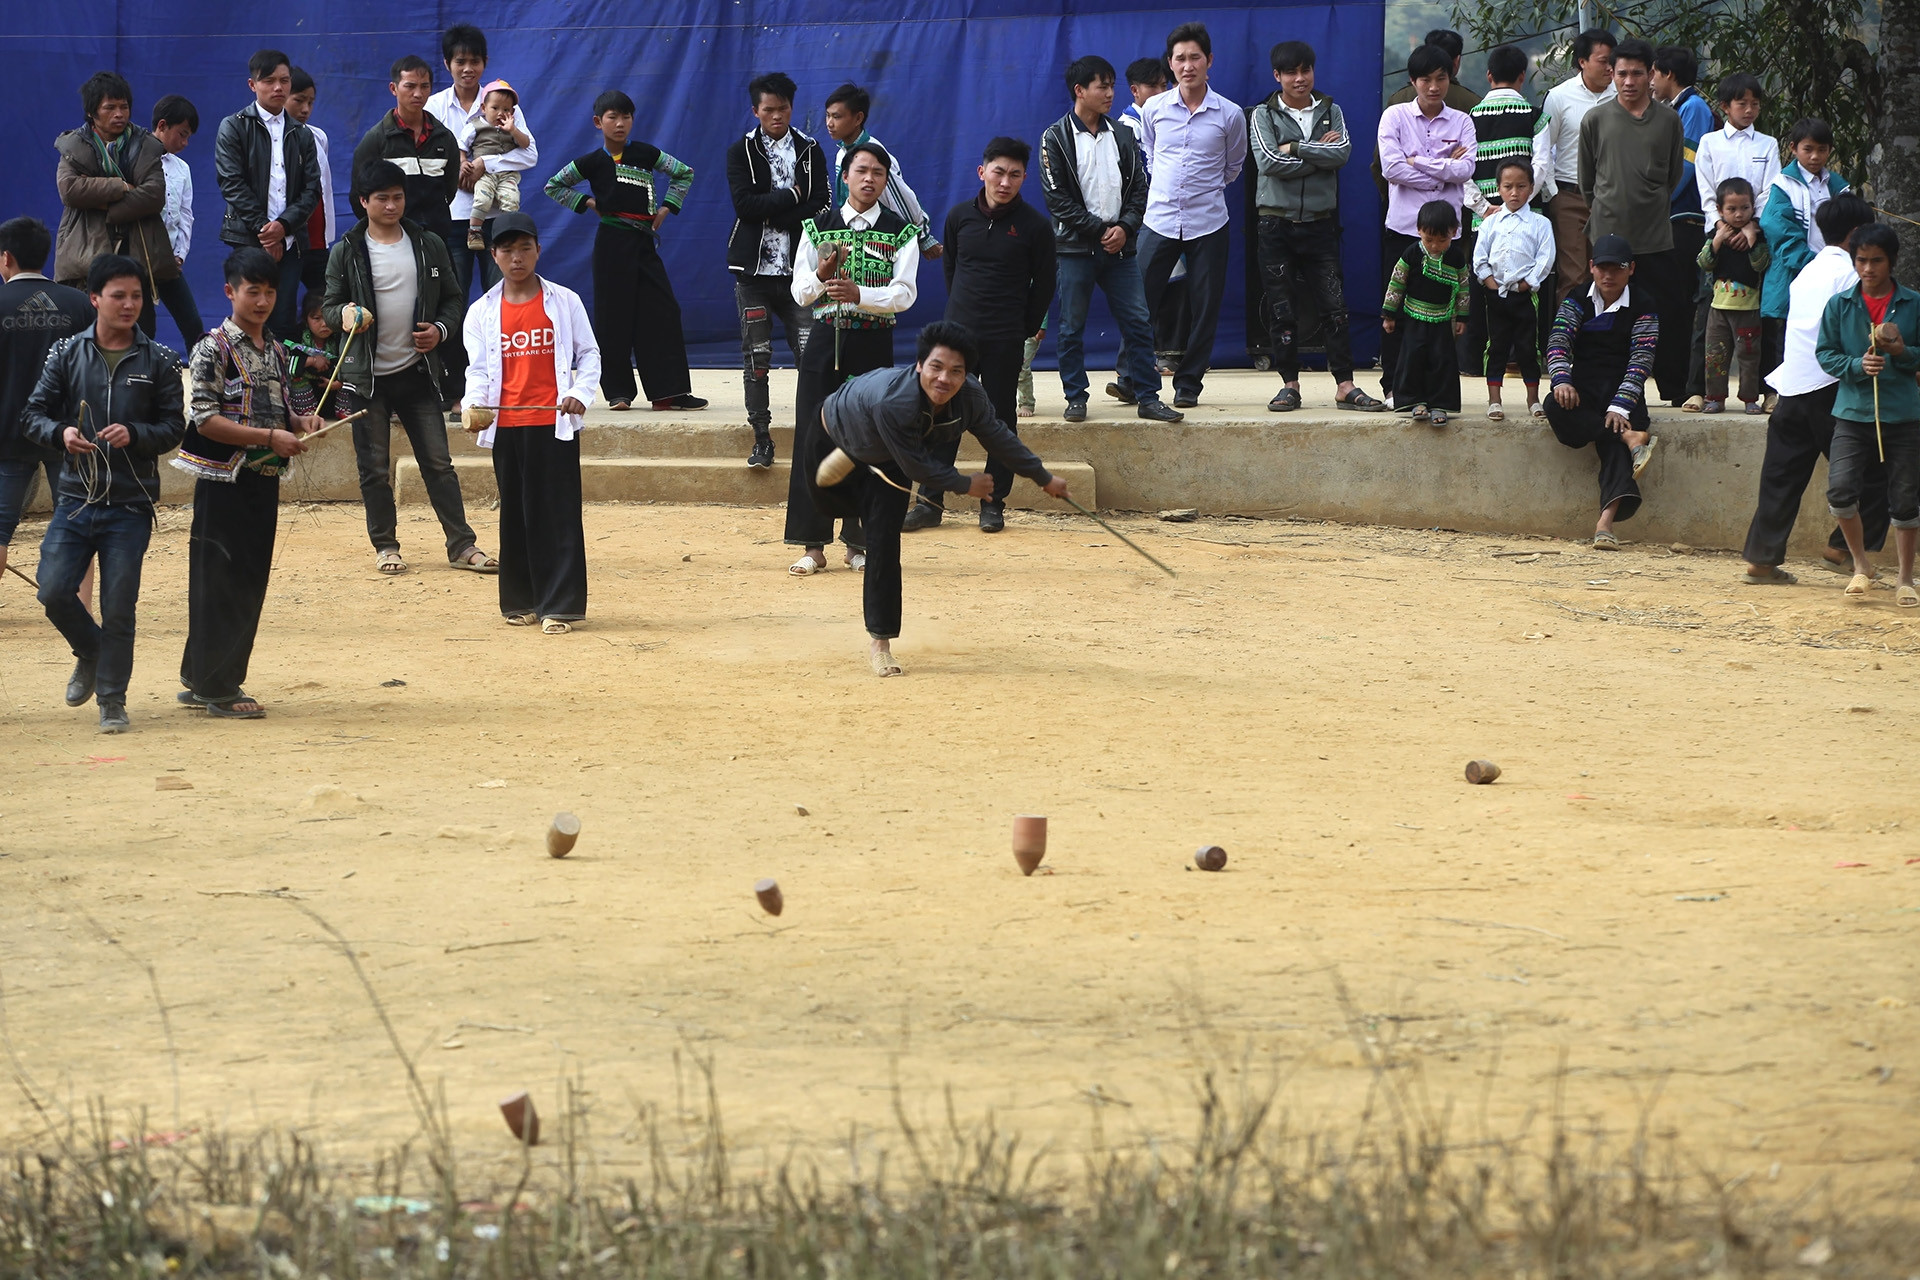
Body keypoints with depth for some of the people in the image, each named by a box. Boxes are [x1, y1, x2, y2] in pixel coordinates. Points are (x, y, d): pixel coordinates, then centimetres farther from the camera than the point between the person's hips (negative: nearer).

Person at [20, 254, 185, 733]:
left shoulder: (159, 362, 3)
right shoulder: (66, 354, 5)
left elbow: (174, 425, 3)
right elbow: (33, 414, 6)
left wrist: (134, 434, -17)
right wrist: (61, 433, -15)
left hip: (131, 505, -1)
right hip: (76, 496, 1)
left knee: (118, 608, -3)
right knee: (54, 591, -7)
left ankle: (112, 699, 10)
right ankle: (90, 653, 23)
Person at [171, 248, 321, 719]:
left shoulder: (276, 352, 13)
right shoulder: (214, 349, -10)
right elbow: (206, 420, -17)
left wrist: (301, 421, 0)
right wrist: (271, 437, -22)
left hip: (265, 482, 8)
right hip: (224, 481, -8)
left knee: (251, 581, 10)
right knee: (221, 584, -4)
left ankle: (202, 679, 19)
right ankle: (215, 687, 1)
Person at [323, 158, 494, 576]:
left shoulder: (429, 245, 6)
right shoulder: (347, 252, -1)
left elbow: (452, 299, 13)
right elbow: (329, 307, 2)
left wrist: (441, 329, -7)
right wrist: (344, 314, -21)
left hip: (417, 371, 1)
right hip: (367, 377, -1)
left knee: (438, 462, 2)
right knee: (374, 469, 4)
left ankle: (462, 545, 5)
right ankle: (385, 546, 16)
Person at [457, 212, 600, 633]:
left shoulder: (564, 302, 4)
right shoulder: (482, 312, 8)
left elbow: (588, 354, 7)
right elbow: (478, 368, 6)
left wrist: (581, 393, -10)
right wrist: (474, 404, -13)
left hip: (554, 424, -2)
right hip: (506, 425, 2)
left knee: (559, 513, -4)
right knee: (515, 514, 8)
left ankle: (559, 606, -1)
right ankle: (520, 602, 17)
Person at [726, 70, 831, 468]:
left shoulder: (810, 151, 7)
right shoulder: (740, 153, 5)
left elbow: (820, 207, -4)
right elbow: (744, 203, -9)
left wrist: (770, 213, -12)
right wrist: (792, 196, -9)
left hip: (798, 268, 0)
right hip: (754, 268, 0)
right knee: (756, 356, 1)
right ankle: (761, 437, 7)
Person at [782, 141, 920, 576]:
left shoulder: (901, 232, 4)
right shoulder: (818, 227, 8)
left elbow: (904, 294, -7)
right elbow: (800, 293, 4)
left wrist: (859, 294, -22)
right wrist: (822, 276, -18)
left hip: (874, 344, -1)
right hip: (824, 340, 1)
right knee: (814, 439, -4)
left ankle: (859, 542, 10)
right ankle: (813, 545, 0)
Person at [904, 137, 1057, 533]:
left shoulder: (1034, 226, -5)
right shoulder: (959, 217, 4)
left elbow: (1044, 283, 4)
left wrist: (1025, 328, 8)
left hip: (1005, 341, -2)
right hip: (957, 334, 2)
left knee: (1001, 419, 3)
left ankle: (994, 504, 11)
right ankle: (930, 502, 6)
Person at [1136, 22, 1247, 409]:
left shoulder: (1230, 115, -1)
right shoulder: (1153, 110, 3)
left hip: (1208, 224, 0)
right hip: (1159, 221, 1)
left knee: (1204, 308, 3)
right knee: (1139, 302, -2)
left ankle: (1189, 383, 13)